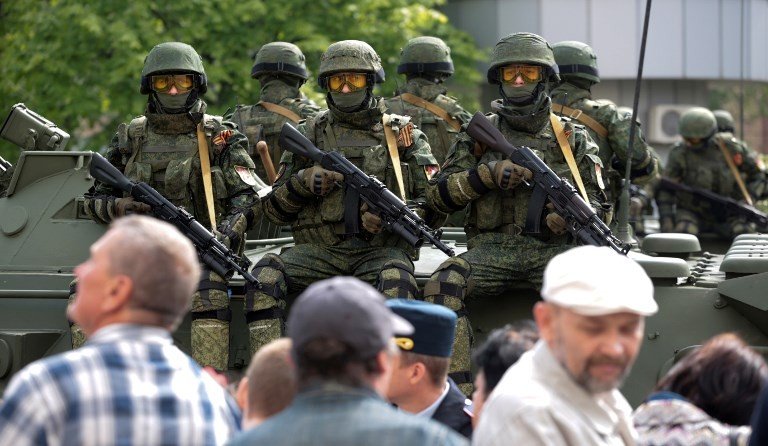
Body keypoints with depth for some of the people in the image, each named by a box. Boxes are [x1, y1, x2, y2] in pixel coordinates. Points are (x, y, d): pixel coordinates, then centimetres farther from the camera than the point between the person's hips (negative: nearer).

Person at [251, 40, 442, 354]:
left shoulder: (402, 134, 11)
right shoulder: (310, 134, 15)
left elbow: (436, 206, 6)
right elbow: (274, 209, 15)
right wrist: (302, 184, -6)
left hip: (381, 250, -2)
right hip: (319, 251, 2)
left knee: (396, 280, -37)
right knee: (266, 272, -27)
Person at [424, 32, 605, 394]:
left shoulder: (572, 138, 14)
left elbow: (595, 200, 13)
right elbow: (438, 195, 6)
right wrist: (486, 175, -10)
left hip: (553, 249, 0)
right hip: (492, 249, 0)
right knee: (444, 283, -31)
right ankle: (457, 393, -33)